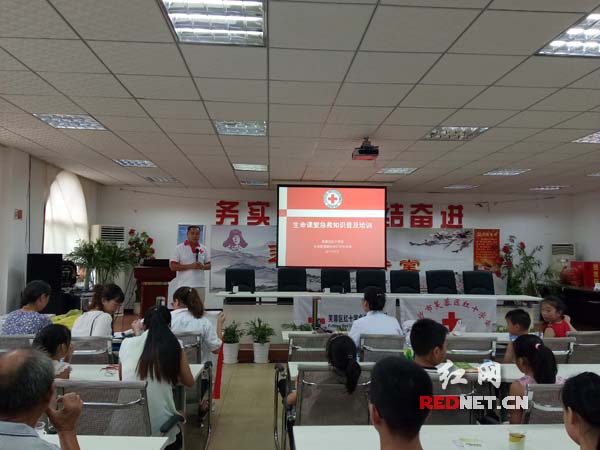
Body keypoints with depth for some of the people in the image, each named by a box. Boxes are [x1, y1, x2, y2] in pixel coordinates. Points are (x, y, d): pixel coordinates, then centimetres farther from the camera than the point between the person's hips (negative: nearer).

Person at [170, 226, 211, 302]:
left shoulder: (203, 248, 11)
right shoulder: (179, 248, -1)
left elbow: (209, 265, 15)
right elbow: (173, 266, -7)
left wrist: (203, 266, -9)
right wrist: (190, 266, -15)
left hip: (200, 286, 4)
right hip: (184, 286, -3)